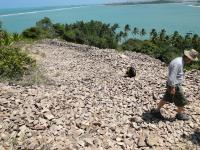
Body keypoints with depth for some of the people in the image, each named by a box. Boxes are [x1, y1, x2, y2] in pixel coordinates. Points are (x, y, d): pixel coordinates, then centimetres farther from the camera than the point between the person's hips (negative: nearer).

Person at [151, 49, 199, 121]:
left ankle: (156, 111, 27)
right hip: (175, 85, -9)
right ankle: (180, 114, 32)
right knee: (182, 101, 10)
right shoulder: (178, 63, -27)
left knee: (167, 98, 18)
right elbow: (172, 76, -28)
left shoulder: (180, 60, 5)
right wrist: (173, 87, -23)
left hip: (174, 84, 9)